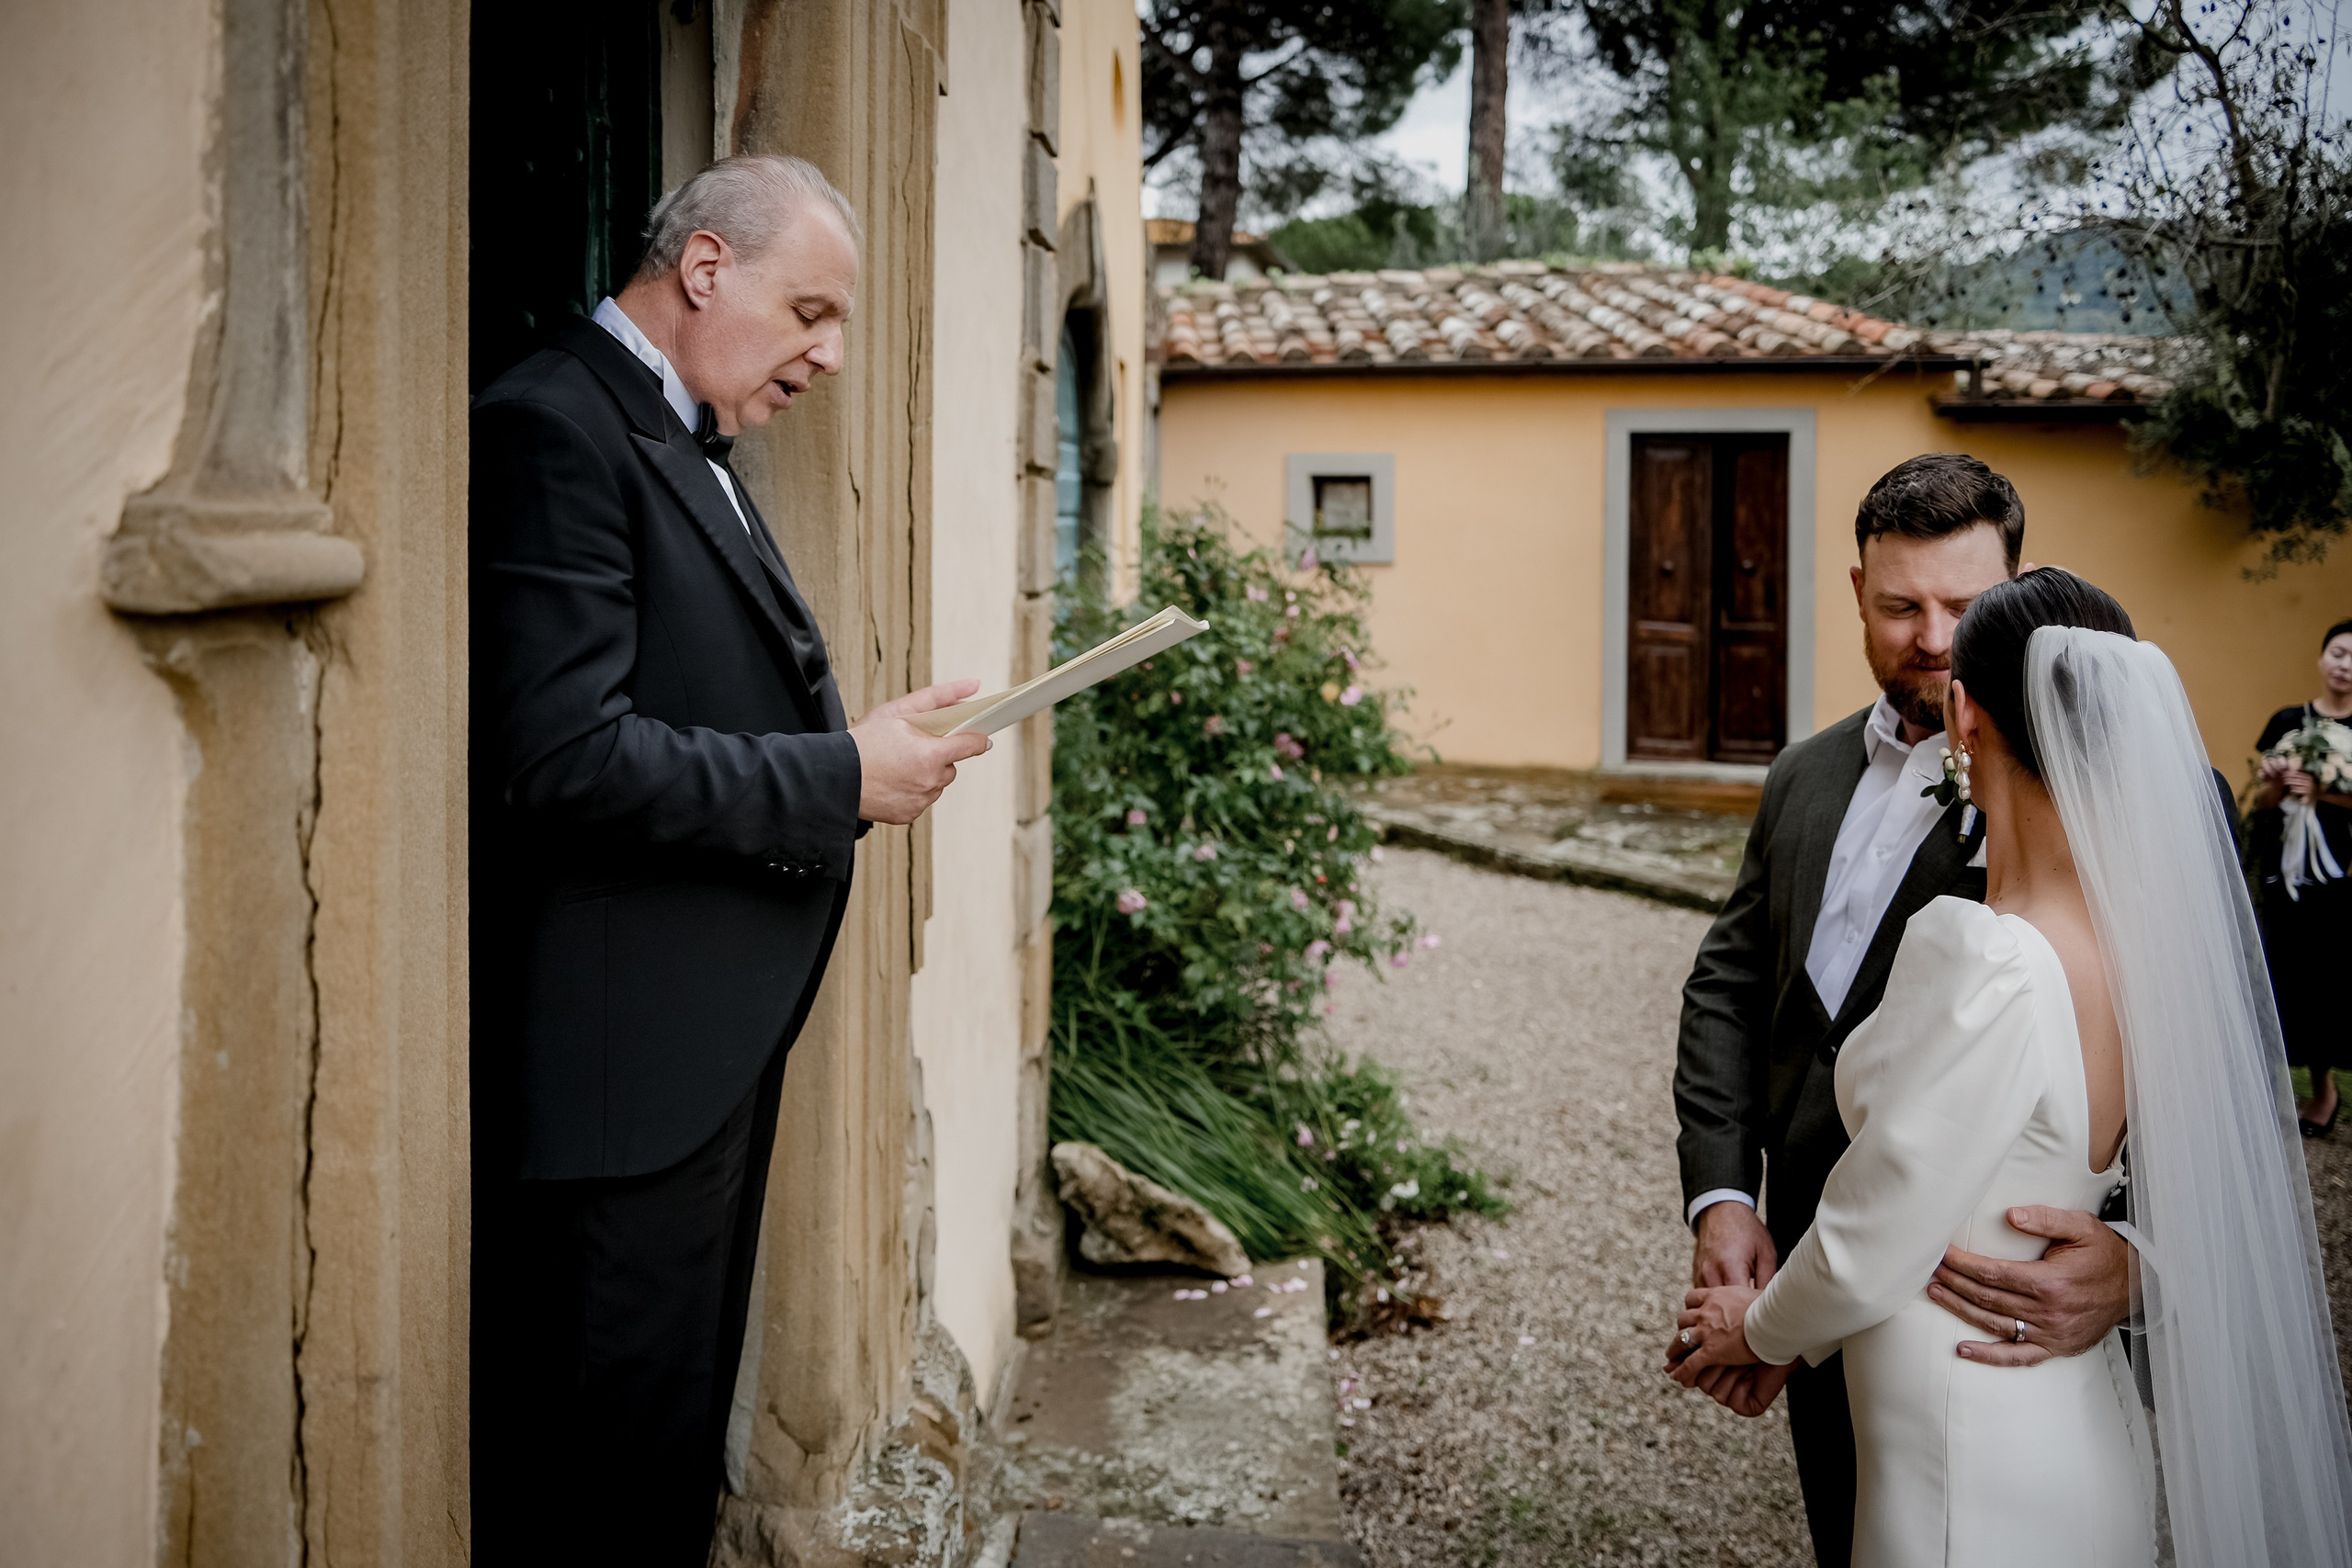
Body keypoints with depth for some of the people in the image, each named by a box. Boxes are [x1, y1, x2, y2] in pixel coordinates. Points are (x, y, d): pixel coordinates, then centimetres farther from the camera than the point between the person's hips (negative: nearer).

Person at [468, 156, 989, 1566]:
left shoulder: (688, 445, 16)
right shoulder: (556, 428, -15)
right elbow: (562, 754, -24)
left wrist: (866, 741, 4)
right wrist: (842, 780, -18)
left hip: (727, 1024, 10)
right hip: (630, 1044, -10)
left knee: (685, 1418, 21)